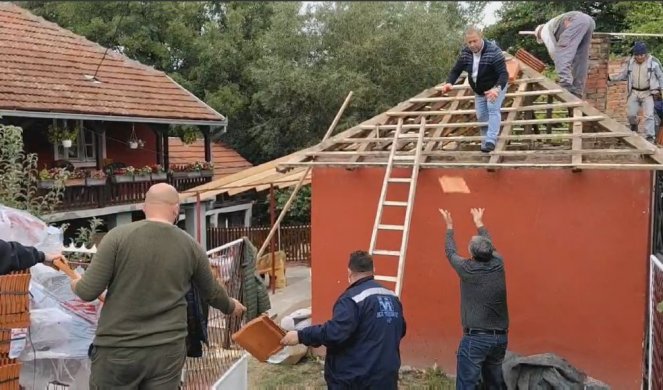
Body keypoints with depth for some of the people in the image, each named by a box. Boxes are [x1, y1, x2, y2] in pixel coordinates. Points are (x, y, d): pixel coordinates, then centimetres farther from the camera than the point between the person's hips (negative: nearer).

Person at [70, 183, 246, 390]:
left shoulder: (118, 236, -9)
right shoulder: (190, 246, 2)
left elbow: (88, 292, -8)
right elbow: (212, 292, 17)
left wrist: (76, 284, 16)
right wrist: (231, 306, 38)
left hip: (118, 349, -2)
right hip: (167, 351, 2)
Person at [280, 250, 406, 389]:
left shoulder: (353, 298, -17)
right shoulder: (393, 298, 8)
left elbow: (335, 332, -27)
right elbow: (400, 331, 21)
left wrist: (300, 336, -21)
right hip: (386, 377, 7)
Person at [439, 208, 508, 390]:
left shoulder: (467, 269, -10)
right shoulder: (498, 264, -1)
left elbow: (450, 252, 11)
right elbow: (489, 245, 21)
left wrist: (449, 227, 25)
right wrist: (479, 223, 38)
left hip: (475, 337, -5)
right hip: (500, 337, 5)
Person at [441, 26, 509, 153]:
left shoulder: (493, 51, -30)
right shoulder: (465, 53, -13)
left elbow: (504, 73, -36)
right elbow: (456, 70, -4)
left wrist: (497, 88, -56)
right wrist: (449, 83, -28)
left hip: (495, 87, -6)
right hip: (479, 90, 6)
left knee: (493, 110, -23)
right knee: (481, 116, 8)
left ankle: (491, 141, -29)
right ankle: (485, 141, 22)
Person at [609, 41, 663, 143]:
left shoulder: (653, 62, -7)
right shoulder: (630, 63, 1)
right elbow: (623, 75, 9)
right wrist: (610, 77, -2)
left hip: (648, 93, -3)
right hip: (634, 92, 3)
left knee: (648, 115, -10)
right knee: (630, 114, 5)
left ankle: (650, 137, -4)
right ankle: (634, 127, 38)